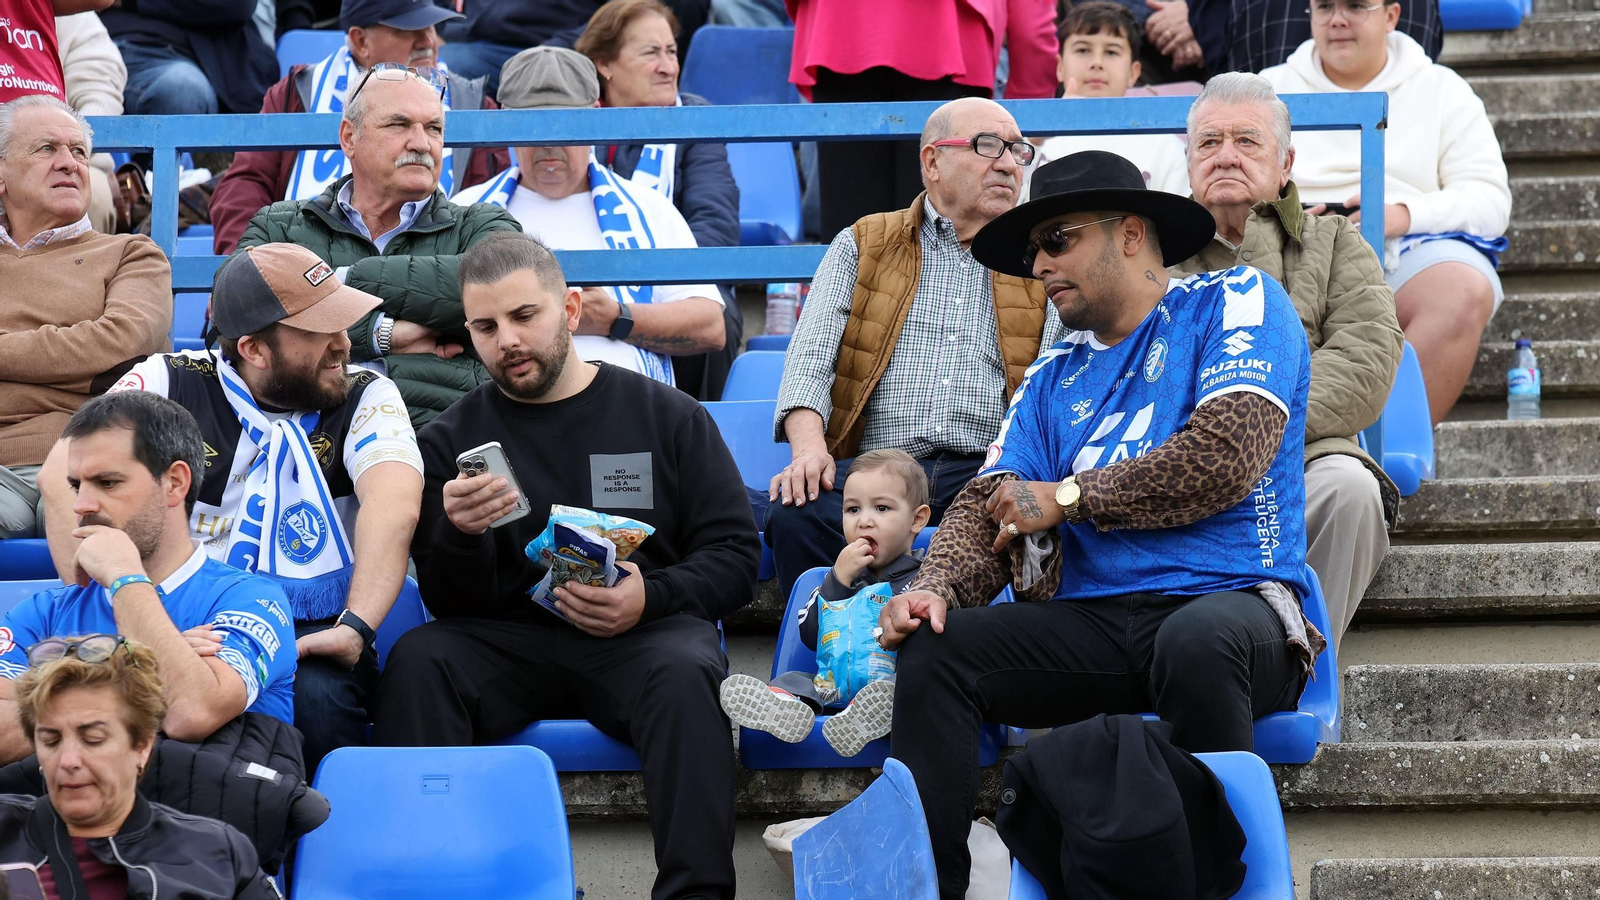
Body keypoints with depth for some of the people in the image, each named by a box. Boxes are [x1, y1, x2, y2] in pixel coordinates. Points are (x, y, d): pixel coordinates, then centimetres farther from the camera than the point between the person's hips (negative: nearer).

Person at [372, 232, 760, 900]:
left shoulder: (666, 416, 9)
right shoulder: (450, 440, 11)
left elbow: (734, 556, 6)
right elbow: (451, 604, 6)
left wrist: (652, 597, -14)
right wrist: (460, 535, -18)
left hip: (641, 634, -1)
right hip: (508, 640, 1)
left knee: (684, 674, -35)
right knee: (417, 663, -29)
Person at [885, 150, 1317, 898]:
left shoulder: (1232, 302, 4)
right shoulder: (1054, 377, 23)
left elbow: (1228, 456, -11)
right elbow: (991, 502, 13)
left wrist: (1067, 497, -2)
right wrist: (938, 584, -11)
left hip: (1227, 604, -5)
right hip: (1092, 624, 5)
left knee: (1199, 640, -40)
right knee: (932, 646, -17)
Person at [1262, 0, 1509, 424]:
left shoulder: (1442, 89, 18)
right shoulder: (1269, 88, 21)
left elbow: (1490, 199, 7)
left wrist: (1404, 214, -12)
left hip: (1409, 251, 0)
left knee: (1464, 289, -35)